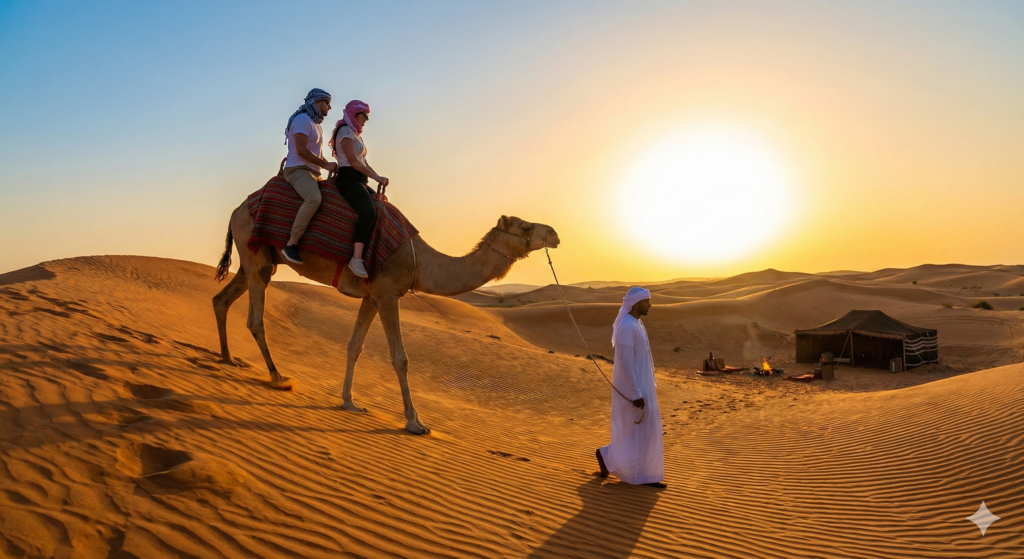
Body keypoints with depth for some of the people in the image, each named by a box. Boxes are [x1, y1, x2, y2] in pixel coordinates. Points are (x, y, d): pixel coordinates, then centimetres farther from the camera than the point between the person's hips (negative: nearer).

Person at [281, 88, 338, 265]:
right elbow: (301, 150, -20)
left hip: (313, 173, 11)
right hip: (297, 170, -11)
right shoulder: (302, 119, -10)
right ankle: (291, 244, -34)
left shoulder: (315, 124, 21)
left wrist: (332, 166, 11)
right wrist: (325, 165, -15)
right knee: (314, 198, -36)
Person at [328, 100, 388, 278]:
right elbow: (353, 161, -14)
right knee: (369, 211, -32)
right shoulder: (345, 131, -4)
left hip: (360, 182, 11)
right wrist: (377, 177, -14)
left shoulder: (356, 134, 25)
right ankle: (357, 259, -38)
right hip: (348, 180, -10)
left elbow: (364, 162, 23)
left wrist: (378, 177, 8)